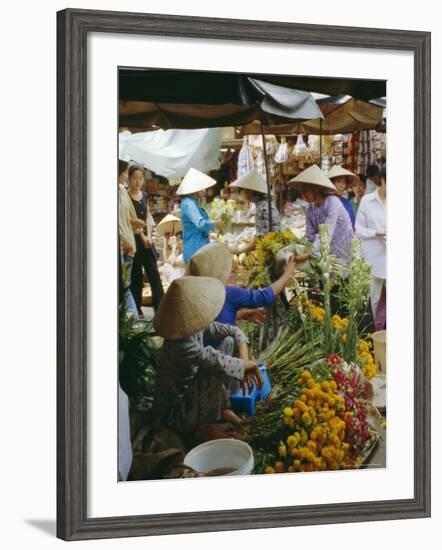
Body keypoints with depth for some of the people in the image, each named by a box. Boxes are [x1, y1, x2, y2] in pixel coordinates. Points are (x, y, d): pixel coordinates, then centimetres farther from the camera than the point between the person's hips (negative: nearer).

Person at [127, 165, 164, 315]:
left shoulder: (144, 195, 12)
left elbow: (148, 217, 13)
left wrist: (149, 235, -1)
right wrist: (142, 236, -13)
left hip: (146, 239, 6)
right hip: (134, 240, -6)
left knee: (154, 273, -1)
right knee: (135, 276, 0)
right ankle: (136, 309, 7)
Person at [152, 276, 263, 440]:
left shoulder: (198, 327, -9)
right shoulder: (182, 346, -35)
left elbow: (234, 332, 1)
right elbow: (220, 365, -41)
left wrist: (244, 360, -15)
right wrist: (246, 365, -22)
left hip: (190, 393, 9)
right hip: (174, 414, -9)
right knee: (217, 372, -28)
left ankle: (223, 408, 8)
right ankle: (198, 427, -9)